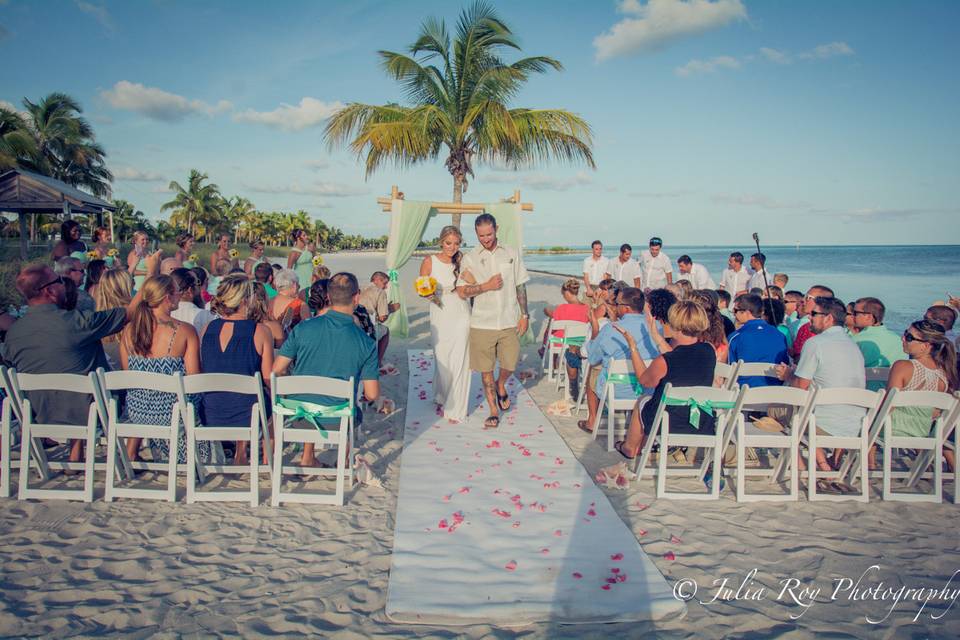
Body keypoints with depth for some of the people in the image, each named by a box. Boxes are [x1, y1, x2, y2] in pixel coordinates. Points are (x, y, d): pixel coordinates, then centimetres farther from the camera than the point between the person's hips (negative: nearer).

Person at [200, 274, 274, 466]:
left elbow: (201, 373, 11)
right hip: (248, 415, -4)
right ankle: (267, 460, 35)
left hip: (210, 415, 4)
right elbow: (268, 379, -9)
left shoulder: (207, 329, -1)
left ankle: (240, 453, 37)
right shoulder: (260, 331, -14)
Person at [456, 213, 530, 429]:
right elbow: (462, 290, -4)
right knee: (486, 369, 5)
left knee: (510, 365, 4)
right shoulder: (470, 258, 0)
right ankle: (493, 411, 19)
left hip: (509, 321, 1)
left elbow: (520, 286, 8)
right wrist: (486, 286, -17)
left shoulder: (511, 253, 5)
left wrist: (524, 314, 4)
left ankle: (501, 385, 39)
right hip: (482, 323, -1)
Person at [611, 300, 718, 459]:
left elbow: (644, 381, -4)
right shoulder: (709, 352, -11)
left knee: (642, 401, 27)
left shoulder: (662, 362, -25)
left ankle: (630, 448, 45)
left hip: (668, 427, -4)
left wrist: (632, 346, 1)